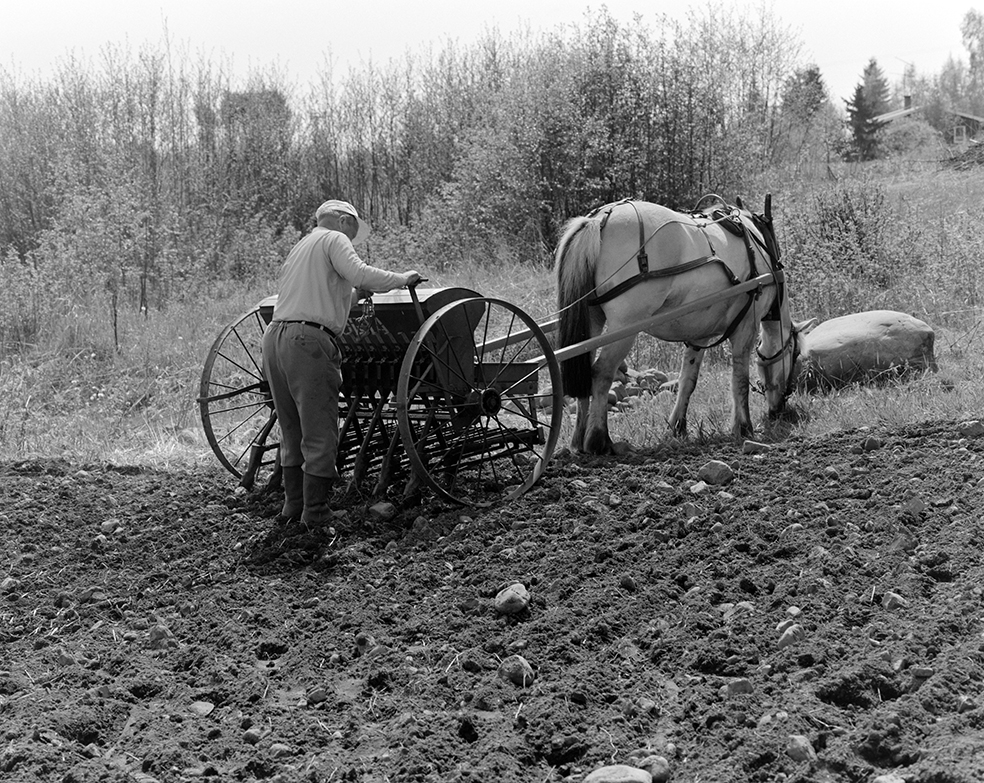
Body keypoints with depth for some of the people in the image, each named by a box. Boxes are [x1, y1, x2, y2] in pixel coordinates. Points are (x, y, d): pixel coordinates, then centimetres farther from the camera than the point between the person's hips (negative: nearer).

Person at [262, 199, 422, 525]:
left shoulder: (298, 248, 30)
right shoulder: (334, 240, 4)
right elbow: (359, 274, -13)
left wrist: (354, 293, 32)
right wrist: (403, 278, -2)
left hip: (275, 336, 9)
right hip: (309, 340, -9)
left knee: (291, 432, 17)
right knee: (319, 435, -3)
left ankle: (293, 504, 21)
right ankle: (315, 513, -2)